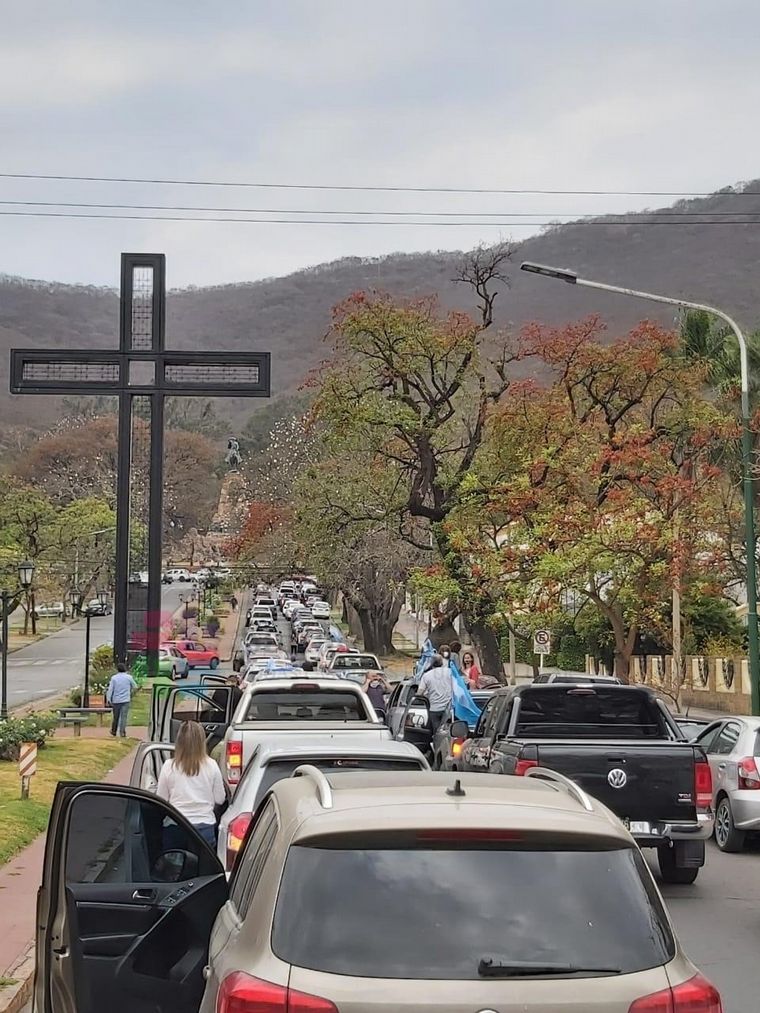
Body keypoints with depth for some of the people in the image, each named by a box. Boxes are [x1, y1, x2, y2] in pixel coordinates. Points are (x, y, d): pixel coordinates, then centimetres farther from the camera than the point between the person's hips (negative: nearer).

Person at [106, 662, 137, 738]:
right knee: (124, 717, -4)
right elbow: (135, 686, 11)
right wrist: (131, 691, 31)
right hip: (125, 700, -1)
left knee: (115, 717, 14)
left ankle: (114, 731, 27)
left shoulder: (114, 678, -1)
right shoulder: (128, 677, -1)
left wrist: (108, 699, -3)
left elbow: (110, 689, -5)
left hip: (116, 700, 1)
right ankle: (122, 732, -13)